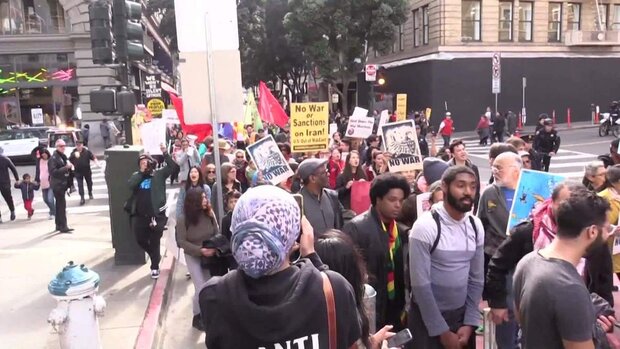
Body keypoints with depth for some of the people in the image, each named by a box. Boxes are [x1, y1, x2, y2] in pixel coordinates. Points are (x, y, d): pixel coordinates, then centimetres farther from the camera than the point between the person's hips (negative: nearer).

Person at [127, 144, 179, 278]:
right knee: (141, 240, 10)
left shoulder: (159, 173, 0)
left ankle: (155, 266, 21)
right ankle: (155, 256, 38)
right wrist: (141, 172, -13)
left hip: (156, 214, -3)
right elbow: (130, 185, -11)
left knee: (154, 242, 5)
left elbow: (173, 167, -13)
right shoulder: (137, 175, 9)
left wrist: (165, 153, -21)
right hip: (140, 215, 4)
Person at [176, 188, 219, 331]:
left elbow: (217, 234, -4)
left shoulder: (209, 215, -10)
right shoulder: (182, 220, -17)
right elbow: (181, 242, -16)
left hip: (210, 255, 3)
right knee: (201, 289, -5)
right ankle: (197, 317, 18)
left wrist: (215, 247, -23)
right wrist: (201, 250, -24)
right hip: (193, 257, -3)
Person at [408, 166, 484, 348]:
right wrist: (442, 331, -14)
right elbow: (420, 284, -18)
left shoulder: (476, 226, 0)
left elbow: (477, 278, 4)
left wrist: (470, 322, -1)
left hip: (461, 314, 5)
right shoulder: (425, 226, -18)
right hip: (427, 318, -5)